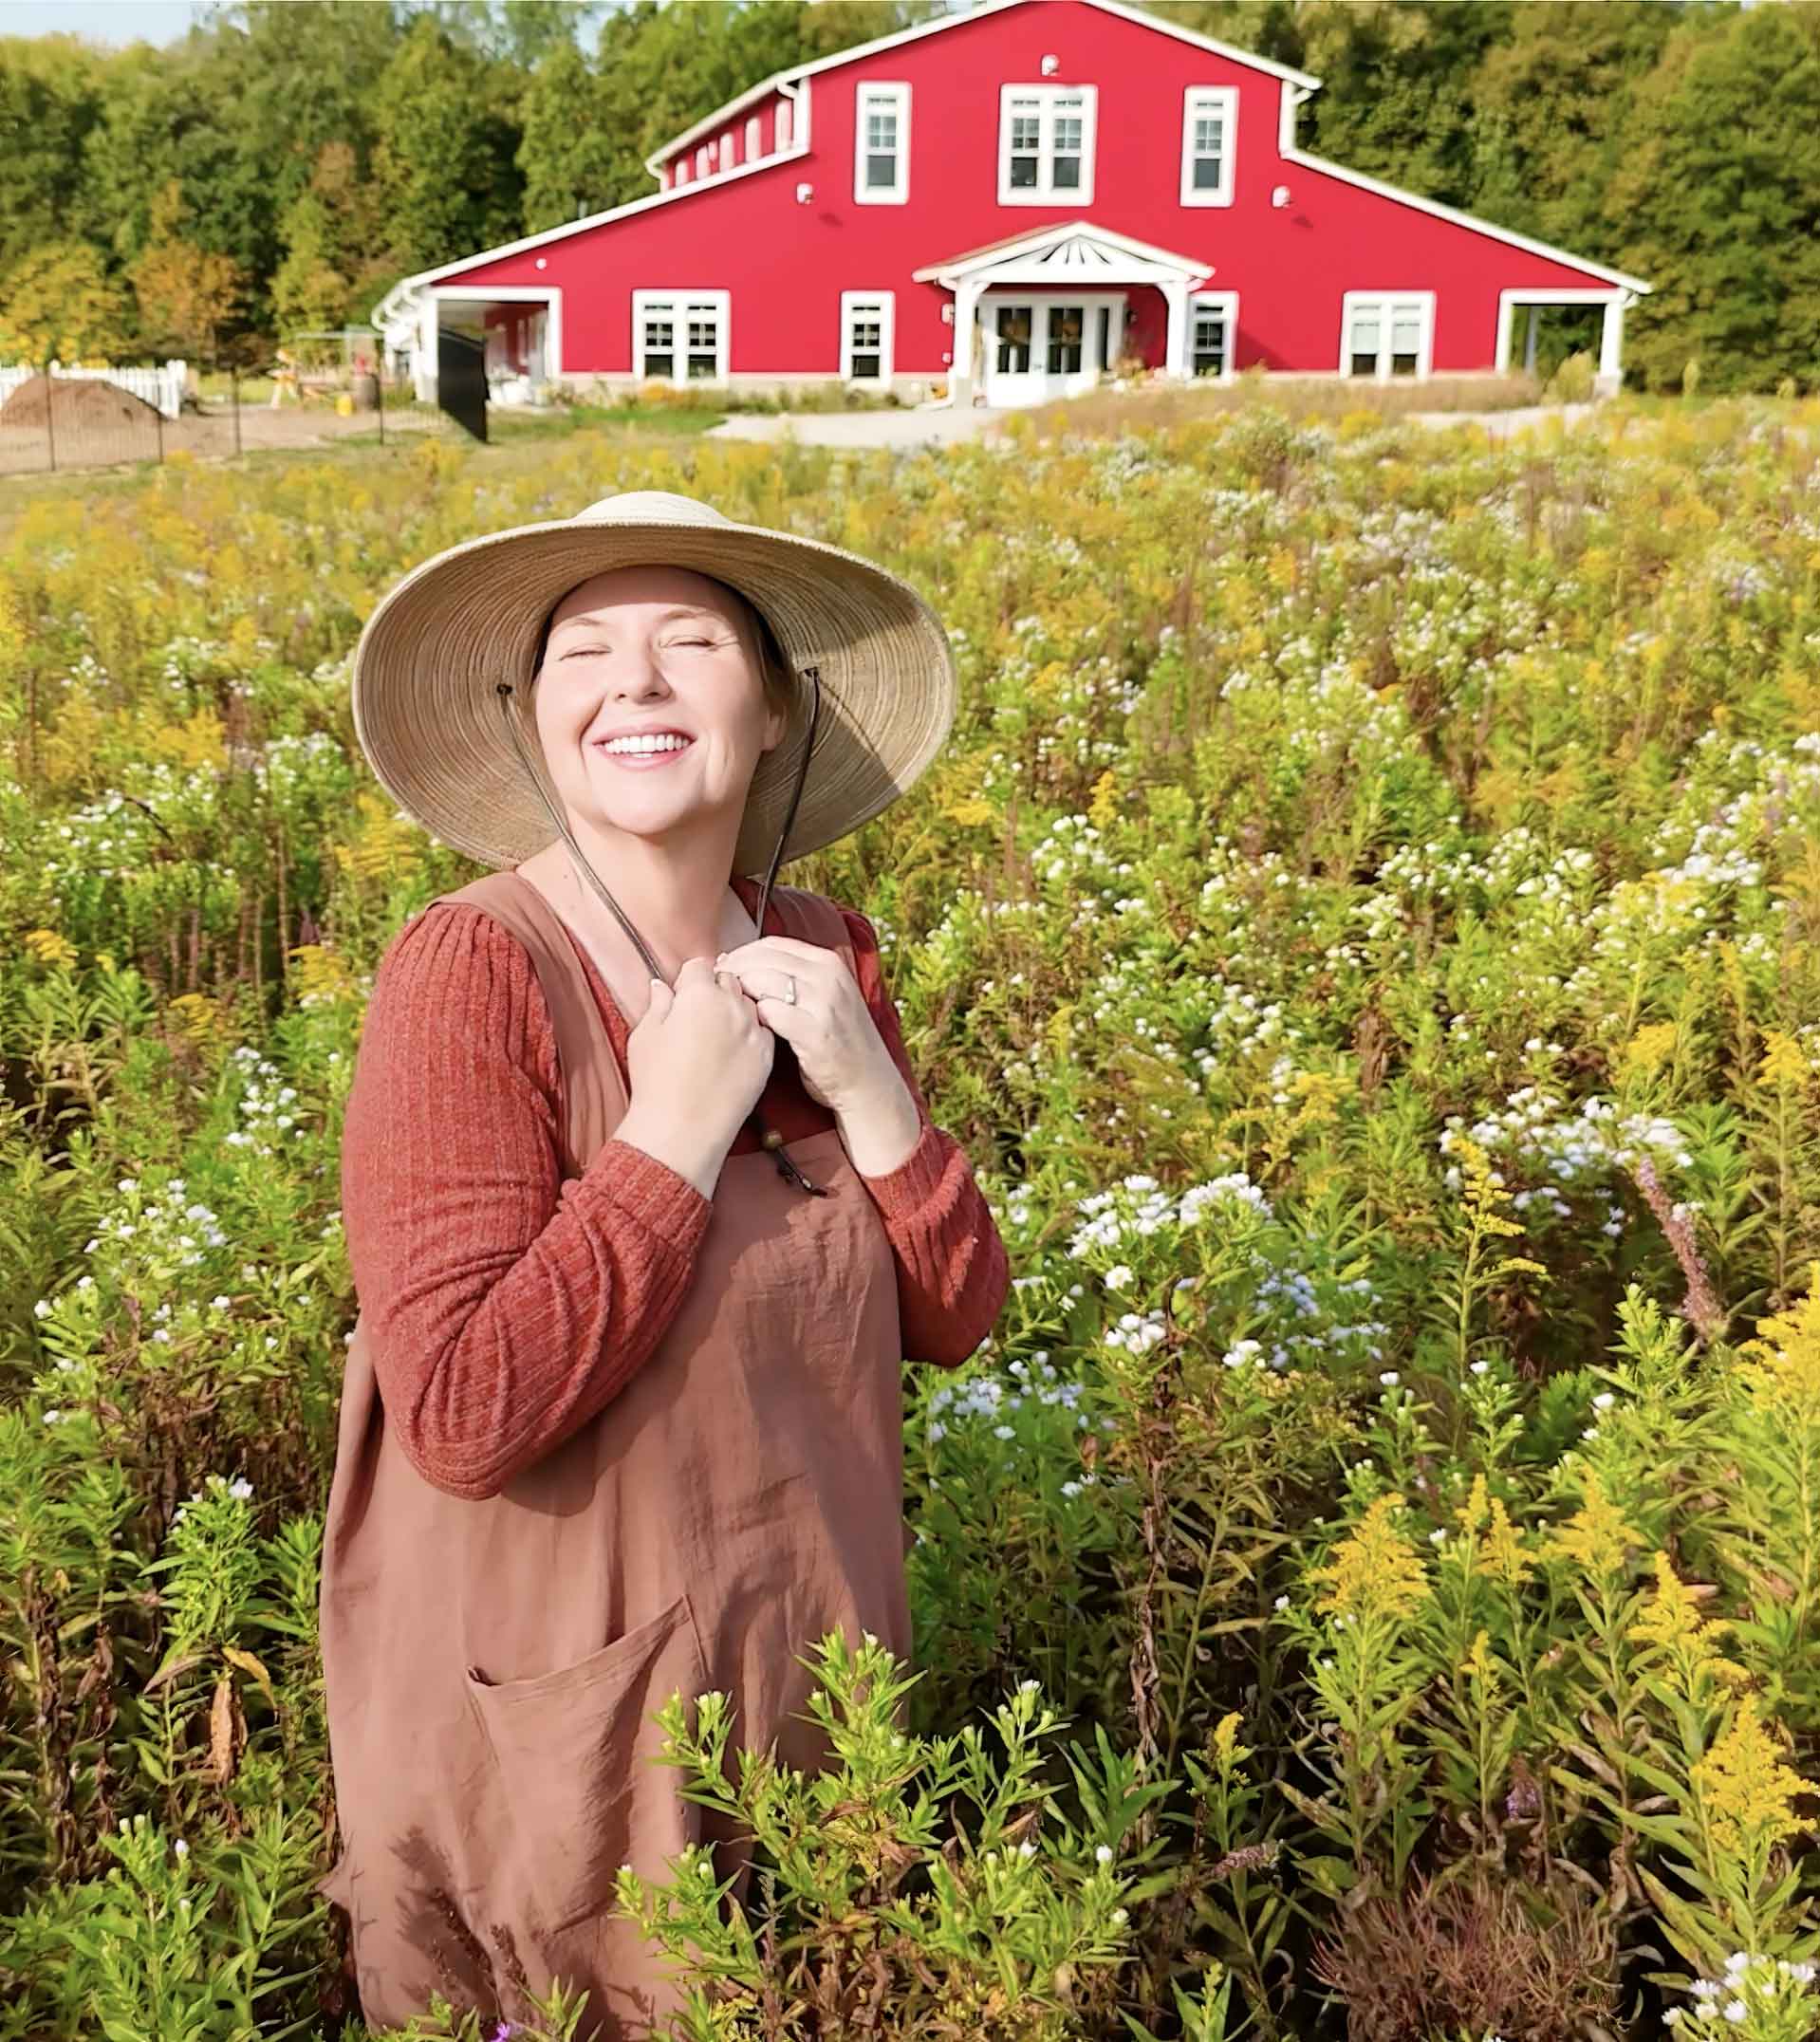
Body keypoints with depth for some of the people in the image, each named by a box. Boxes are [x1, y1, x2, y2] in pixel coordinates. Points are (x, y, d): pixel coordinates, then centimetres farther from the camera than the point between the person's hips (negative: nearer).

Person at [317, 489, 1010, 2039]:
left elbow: (955, 1317, 1)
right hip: (552, 1722, -5)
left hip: (810, 1685, 6)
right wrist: (677, 1127, -24)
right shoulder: (470, 973, -20)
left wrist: (861, 1081, -14)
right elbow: (463, 1417, -26)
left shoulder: (822, 956, -2)